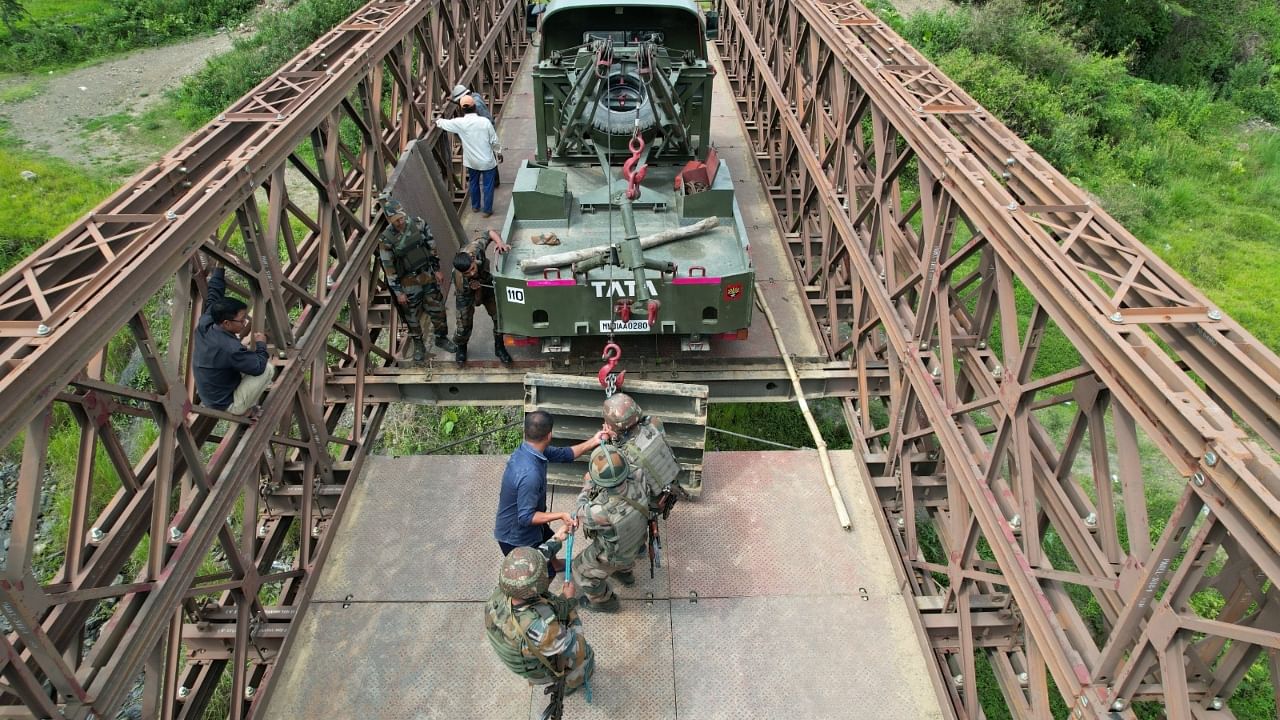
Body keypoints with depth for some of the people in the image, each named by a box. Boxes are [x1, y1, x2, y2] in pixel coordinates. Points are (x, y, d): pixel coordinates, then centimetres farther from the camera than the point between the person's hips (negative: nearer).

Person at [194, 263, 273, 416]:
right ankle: (245, 409, 4)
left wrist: (220, 267, 8)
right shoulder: (230, 348, -33)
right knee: (268, 369, -9)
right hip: (226, 405, -8)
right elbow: (259, 367, -23)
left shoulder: (204, 325, -12)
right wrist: (261, 343, -6)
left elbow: (213, 294, 1)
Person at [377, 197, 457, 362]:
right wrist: (398, 292, -10)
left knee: (437, 309, 12)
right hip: (409, 283, -3)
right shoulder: (386, 240, -18)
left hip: (428, 275, 3)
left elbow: (432, 247, 2)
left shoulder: (418, 224, -9)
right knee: (413, 316, 10)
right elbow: (389, 268, -12)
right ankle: (418, 345, 30)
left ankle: (442, 338, 33)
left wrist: (437, 269, 3)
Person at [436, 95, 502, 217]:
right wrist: (499, 152, 10)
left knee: (473, 183, 23)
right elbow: (494, 141, -8)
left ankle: (475, 206, 37)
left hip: (471, 161, 2)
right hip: (487, 161, -2)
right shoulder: (485, 122, -16)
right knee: (488, 185, 10)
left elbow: (444, 124, 6)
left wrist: (438, 120, 28)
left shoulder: (460, 123, -12)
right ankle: (487, 210, 17)